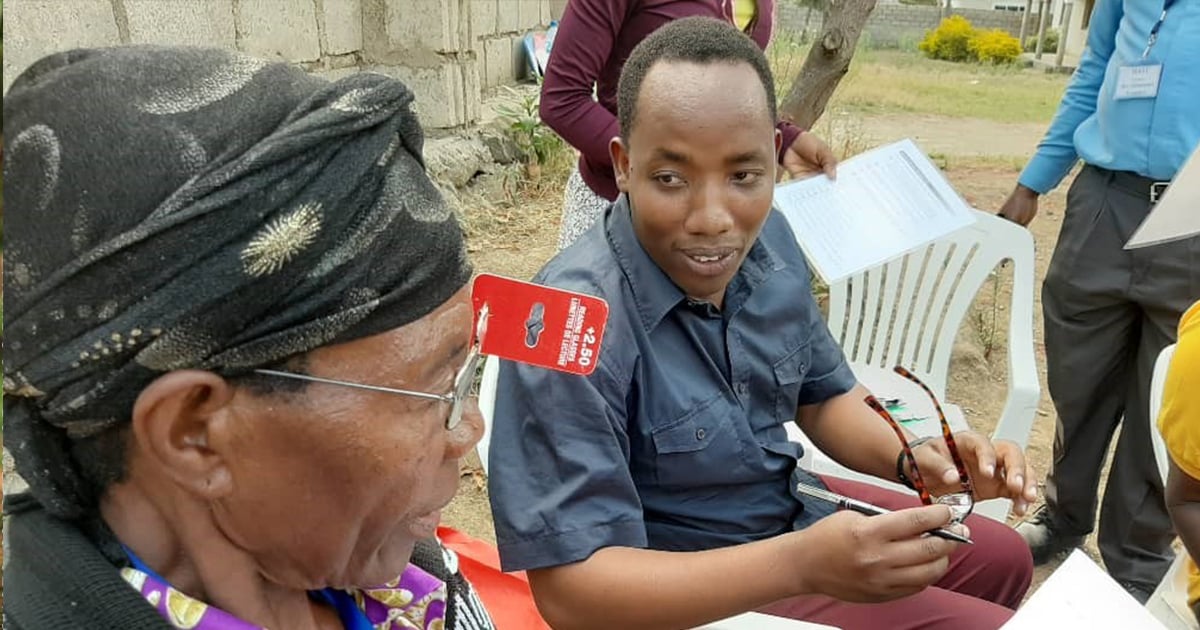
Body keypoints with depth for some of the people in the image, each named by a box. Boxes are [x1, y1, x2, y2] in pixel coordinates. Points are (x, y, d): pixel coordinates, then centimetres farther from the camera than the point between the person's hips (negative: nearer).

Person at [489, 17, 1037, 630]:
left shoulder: (768, 241, -10)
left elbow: (824, 395, 5)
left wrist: (912, 459, -16)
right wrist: (803, 565, -39)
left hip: (789, 503, 7)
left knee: (1001, 559, 22)